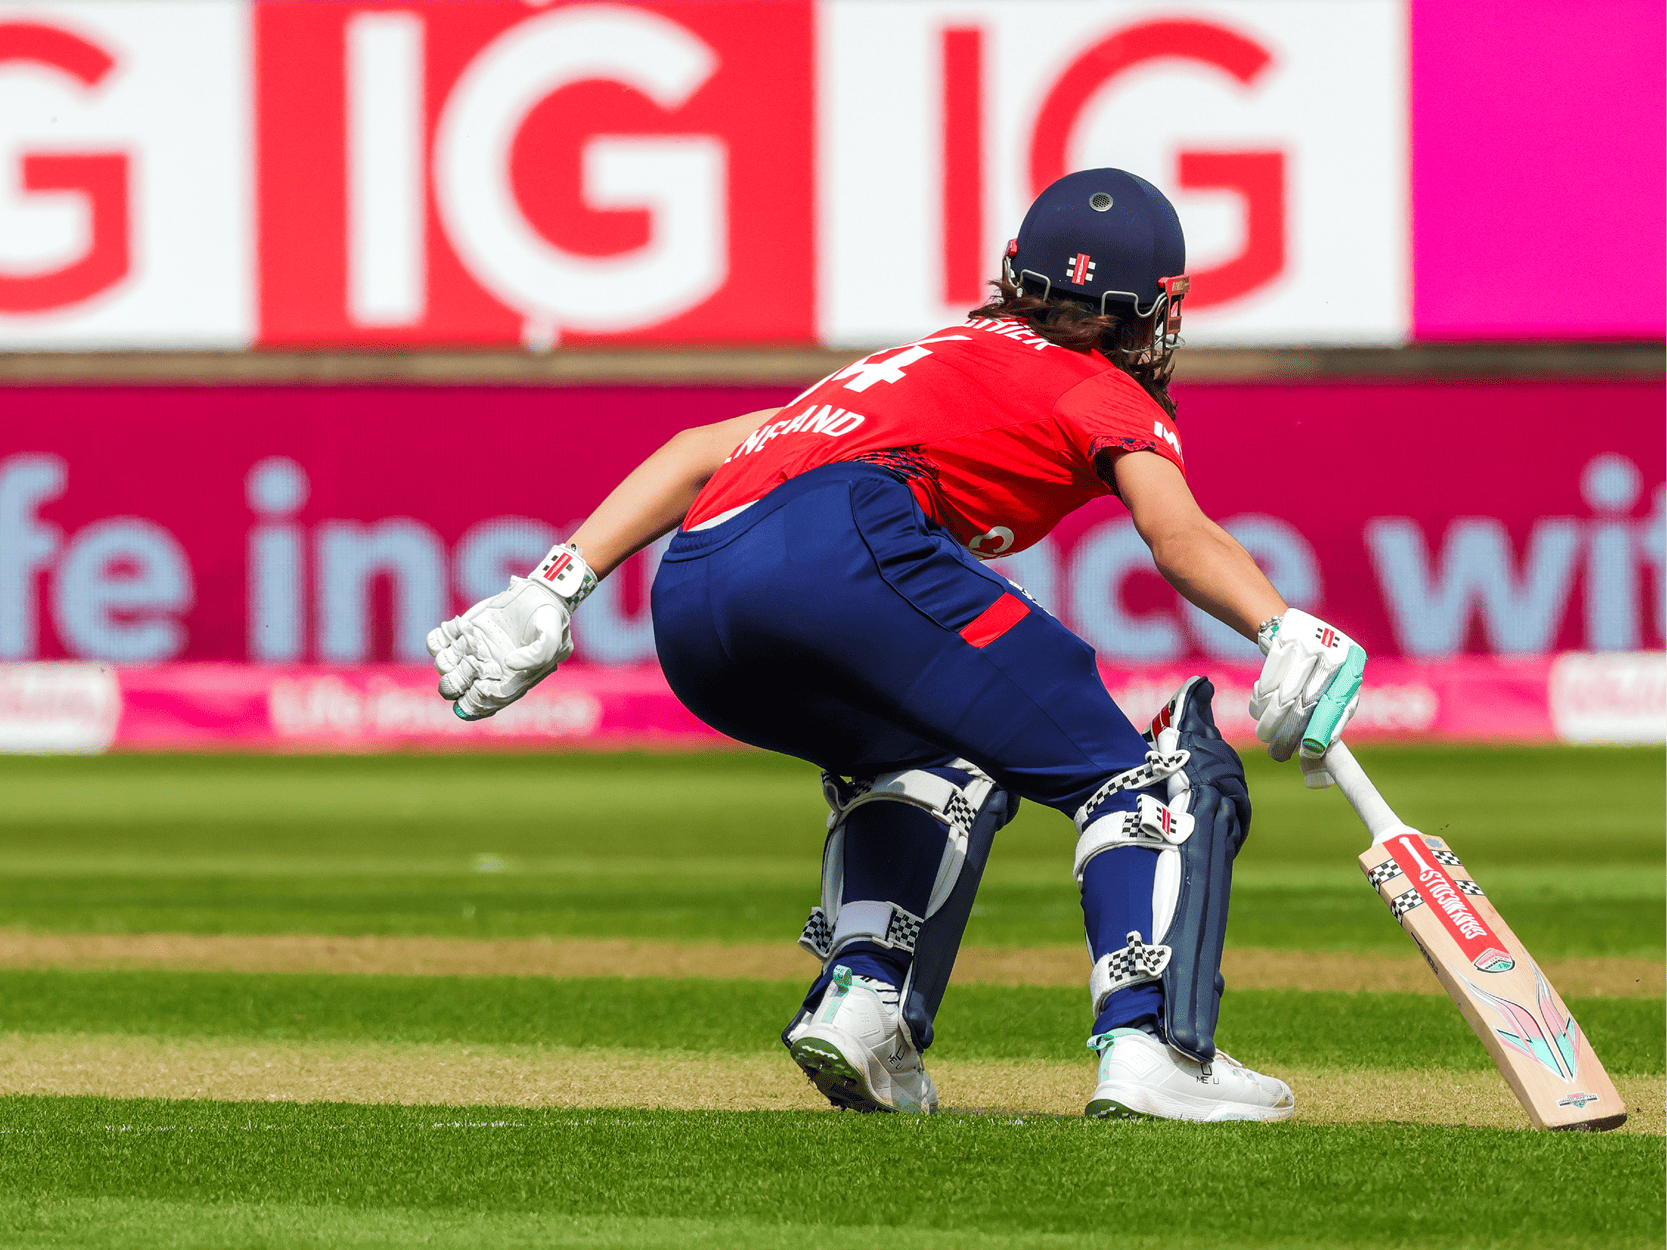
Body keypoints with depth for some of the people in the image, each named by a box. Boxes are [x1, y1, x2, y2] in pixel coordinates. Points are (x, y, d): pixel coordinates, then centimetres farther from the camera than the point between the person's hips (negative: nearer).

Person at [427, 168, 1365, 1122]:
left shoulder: (942, 360, 39)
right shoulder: (1105, 393, 21)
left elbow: (705, 451, 32)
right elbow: (1179, 535, -2)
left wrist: (550, 593, 27)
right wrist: (1283, 634, -16)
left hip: (687, 613, 7)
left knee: (946, 764, 31)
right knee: (1134, 769, 0)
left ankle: (863, 999, 12)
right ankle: (1145, 1047, -16)